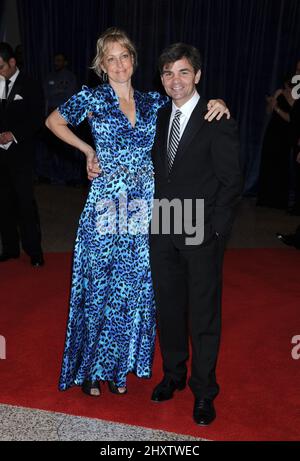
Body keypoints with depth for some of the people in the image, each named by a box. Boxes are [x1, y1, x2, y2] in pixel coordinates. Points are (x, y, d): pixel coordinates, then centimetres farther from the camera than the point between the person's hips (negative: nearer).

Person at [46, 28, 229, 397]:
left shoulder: (154, 102, 8)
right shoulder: (92, 99, 0)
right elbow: (53, 121, 14)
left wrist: (217, 103, -3)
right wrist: (87, 149, 7)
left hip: (143, 209, 3)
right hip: (106, 206, -3)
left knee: (135, 287, 10)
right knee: (98, 284, 6)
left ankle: (119, 365, 30)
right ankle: (89, 367, 27)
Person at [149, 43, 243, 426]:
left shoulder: (217, 119, -9)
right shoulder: (160, 117, 9)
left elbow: (231, 181, -9)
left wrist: (213, 230, -14)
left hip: (202, 235, -5)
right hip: (163, 231, 5)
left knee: (203, 314, 7)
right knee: (168, 308, 16)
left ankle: (204, 390, 25)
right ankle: (173, 373, 37)